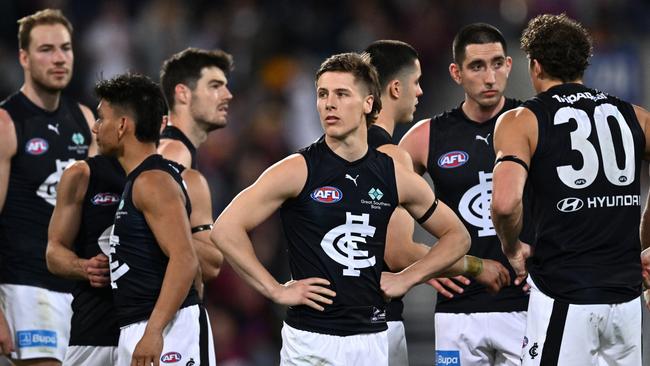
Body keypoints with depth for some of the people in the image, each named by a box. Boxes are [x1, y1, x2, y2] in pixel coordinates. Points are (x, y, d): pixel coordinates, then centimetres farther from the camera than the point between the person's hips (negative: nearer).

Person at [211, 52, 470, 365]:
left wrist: (407, 278, 8)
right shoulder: (298, 171, -5)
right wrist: (275, 290, -11)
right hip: (311, 340, -4)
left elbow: (457, 236, 20)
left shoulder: (394, 177, 7)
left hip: (371, 339, 4)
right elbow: (225, 229, -11)